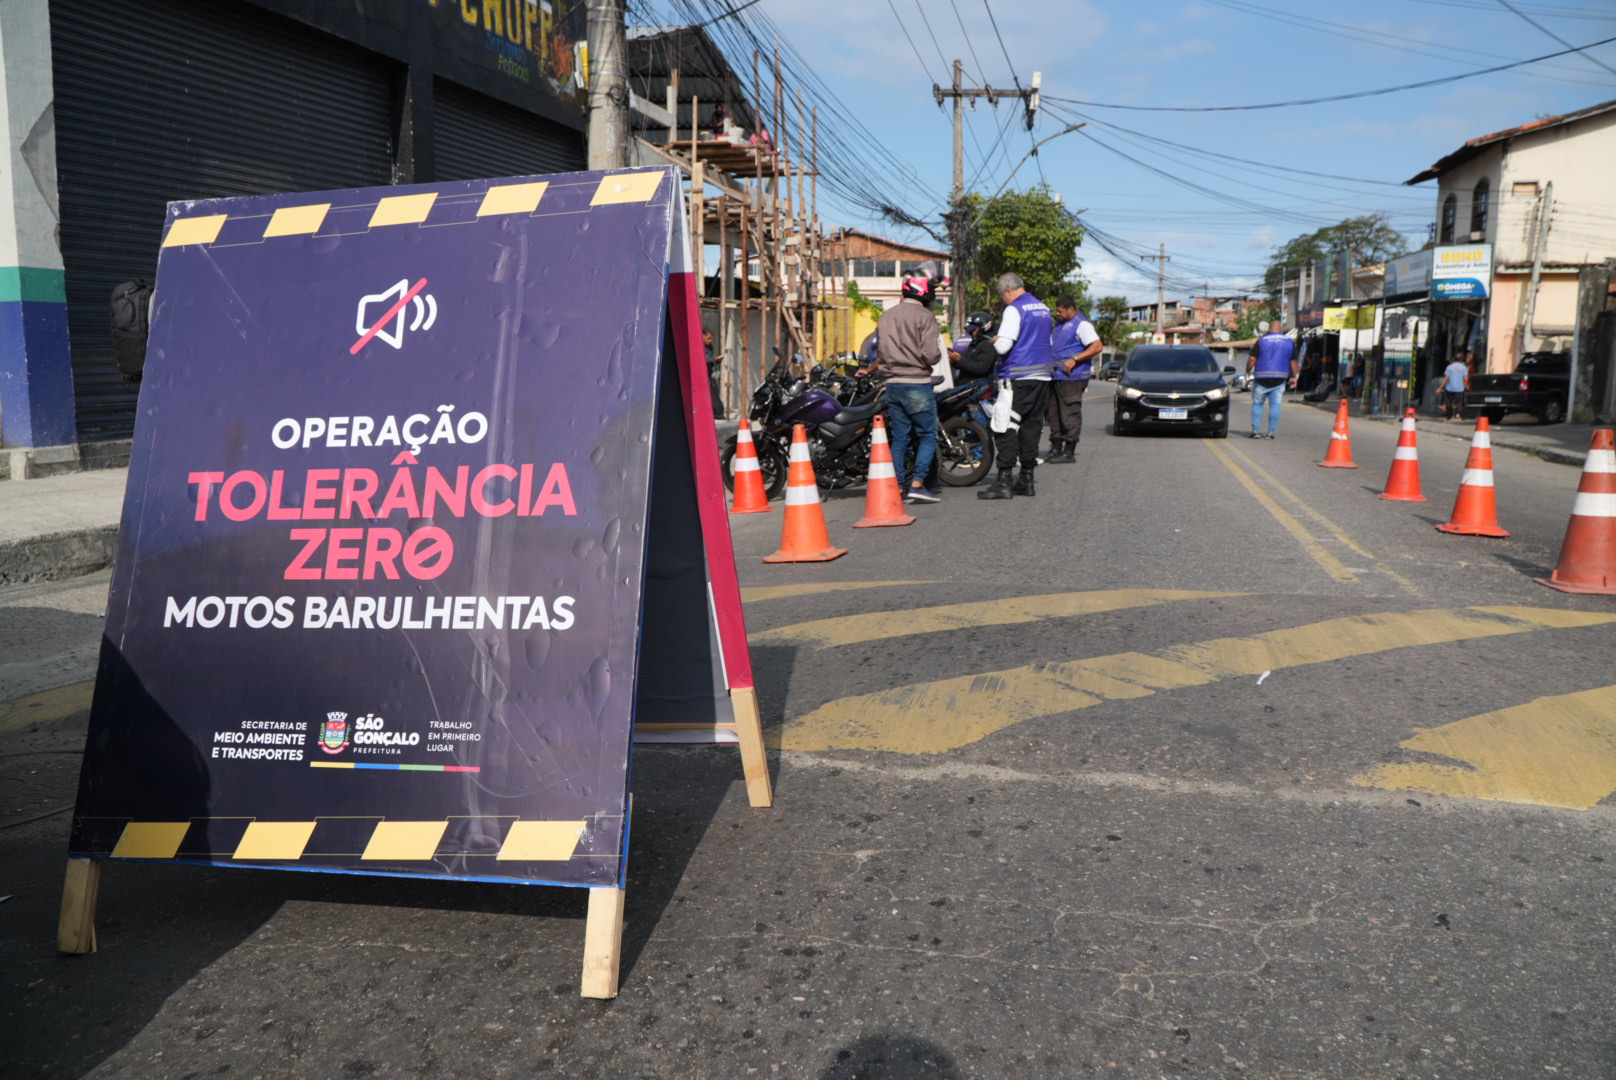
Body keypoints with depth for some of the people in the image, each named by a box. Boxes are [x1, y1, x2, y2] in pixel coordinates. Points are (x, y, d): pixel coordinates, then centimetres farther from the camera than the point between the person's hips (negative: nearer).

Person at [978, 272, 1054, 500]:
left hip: (1017, 378, -8)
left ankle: (1004, 482, -12)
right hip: (1042, 375, 8)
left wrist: (995, 342, 2)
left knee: (1005, 429, -7)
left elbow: (1003, 346, -20)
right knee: (1032, 426, 11)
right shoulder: (1044, 308, 15)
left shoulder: (1014, 310, -12)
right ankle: (1026, 480, 14)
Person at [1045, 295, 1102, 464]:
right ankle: (1055, 450, 16)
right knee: (1054, 414, 10)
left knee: (1069, 414, -7)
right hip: (1056, 376, 9)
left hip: (1071, 377, -9)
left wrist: (1074, 359, -22)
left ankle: (1069, 452, -3)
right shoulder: (1060, 324, 21)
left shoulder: (1082, 324, -8)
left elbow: (1097, 346, -16)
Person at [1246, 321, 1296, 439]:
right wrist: (1293, 377, 19)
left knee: (1257, 404, 8)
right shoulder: (1290, 342, 8)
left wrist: (1248, 372, 9)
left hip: (1262, 378, -2)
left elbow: (1252, 360, -5)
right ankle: (1271, 432, 1)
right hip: (1280, 380, 2)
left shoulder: (1262, 340, -2)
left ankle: (1256, 430, 1)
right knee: (1275, 405, 4)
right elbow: (1293, 362, 11)